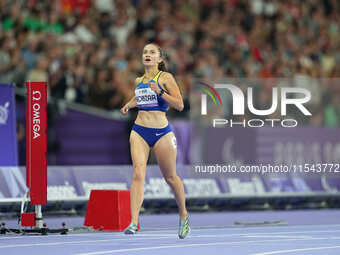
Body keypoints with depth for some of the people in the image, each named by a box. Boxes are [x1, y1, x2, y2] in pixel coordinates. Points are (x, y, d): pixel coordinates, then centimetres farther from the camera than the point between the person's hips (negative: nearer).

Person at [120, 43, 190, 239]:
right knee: (138, 173, -14)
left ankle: (184, 215, 31)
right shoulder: (139, 81, 13)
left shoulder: (165, 78, -3)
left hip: (161, 132, -3)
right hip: (139, 132, 3)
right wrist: (129, 105, 16)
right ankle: (134, 222, -24)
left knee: (170, 177, 8)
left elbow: (179, 105, -10)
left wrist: (160, 92, -21)